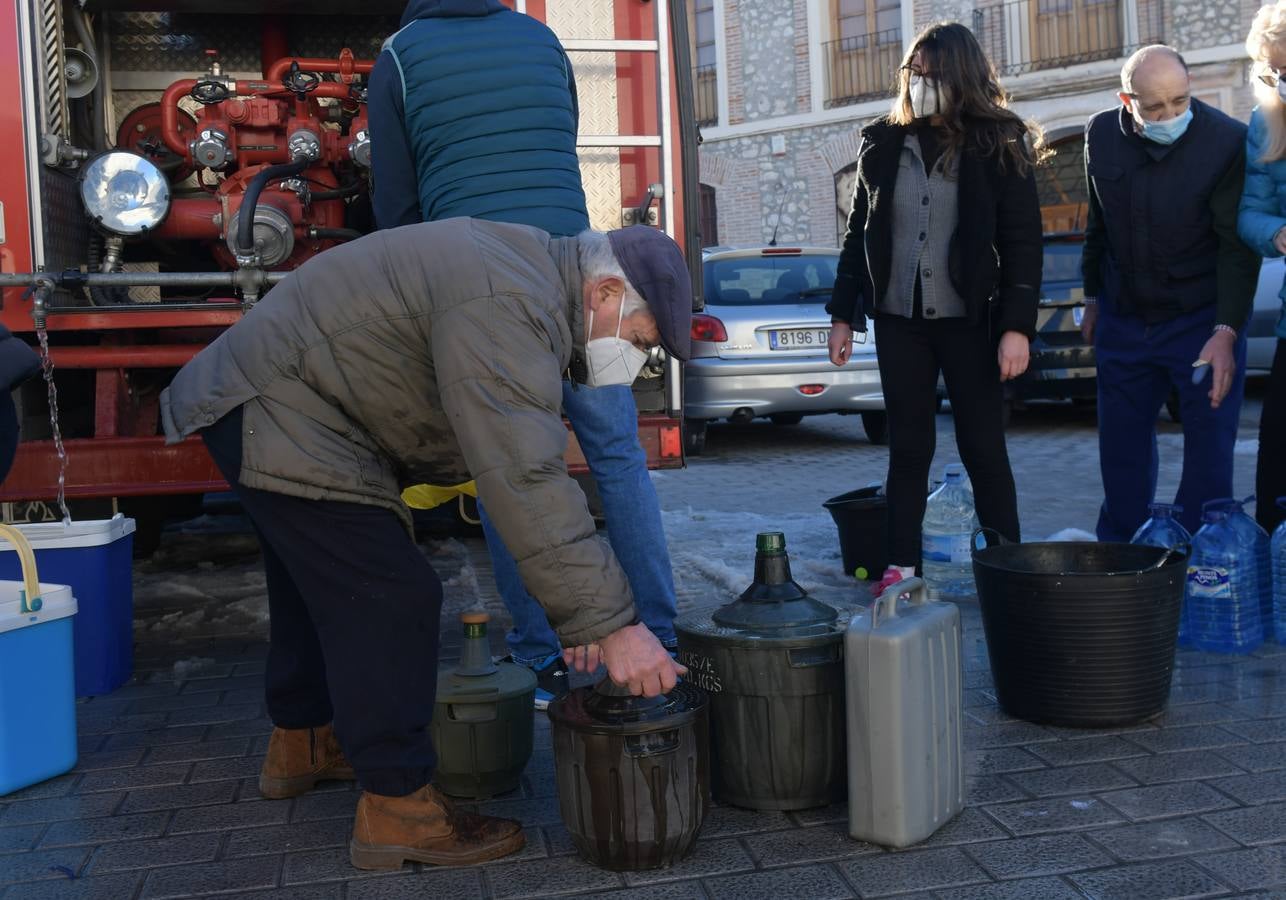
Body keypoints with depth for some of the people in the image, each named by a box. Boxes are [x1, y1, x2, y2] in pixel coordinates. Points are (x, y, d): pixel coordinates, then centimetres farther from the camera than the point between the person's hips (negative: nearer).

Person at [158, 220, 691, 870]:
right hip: (278, 417, -11)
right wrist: (608, 623, -34)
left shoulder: (533, 271, 7)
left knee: (314, 584, 24)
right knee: (391, 600, -11)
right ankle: (397, 807, -1)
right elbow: (525, 482, -36)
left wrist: (580, 607, 4)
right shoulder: (506, 306, -27)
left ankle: (299, 744, 43)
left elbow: (521, 457, 8)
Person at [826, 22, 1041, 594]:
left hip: (969, 321, -3)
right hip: (899, 320, 3)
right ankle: (901, 566, 14)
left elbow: (1024, 242, -5)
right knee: (908, 447, 7)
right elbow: (858, 233, 11)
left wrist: (1017, 326, -13)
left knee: (983, 447, 3)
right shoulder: (883, 143, 7)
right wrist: (843, 314, 7)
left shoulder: (999, 145, -3)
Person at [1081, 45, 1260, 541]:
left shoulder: (1227, 141, -16)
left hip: (1202, 319, -4)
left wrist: (1226, 332, -21)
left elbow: (1238, 246, -15)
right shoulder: (1102, 134, -2)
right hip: (1122, 317, 4)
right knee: (1120, 443, 12)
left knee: (1210, 446, -2)